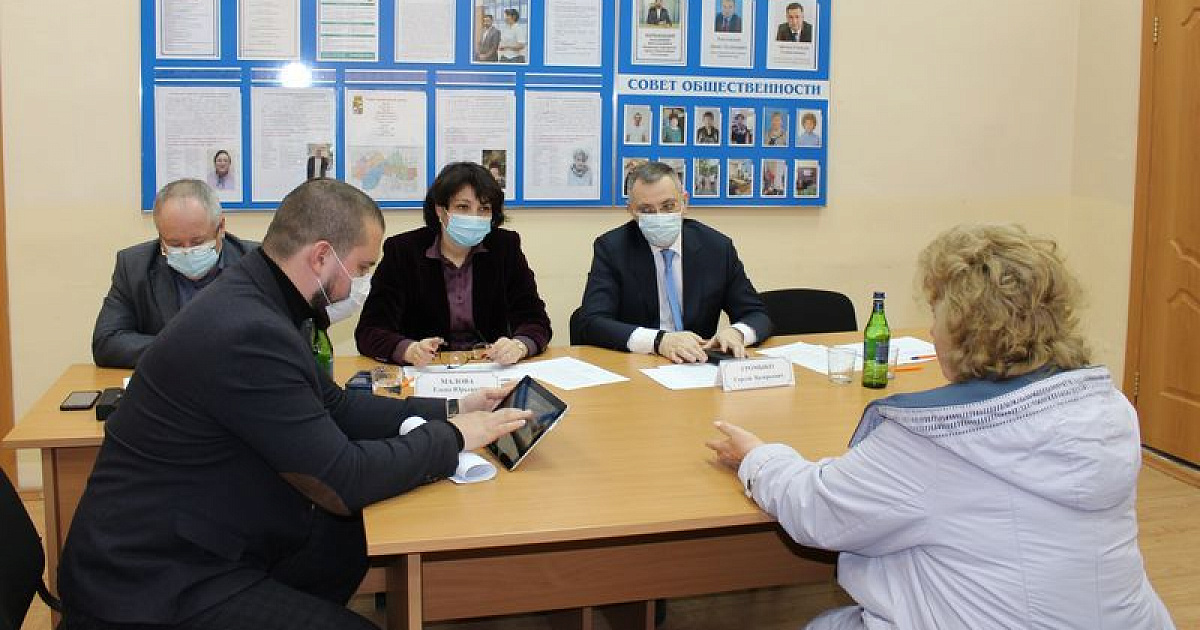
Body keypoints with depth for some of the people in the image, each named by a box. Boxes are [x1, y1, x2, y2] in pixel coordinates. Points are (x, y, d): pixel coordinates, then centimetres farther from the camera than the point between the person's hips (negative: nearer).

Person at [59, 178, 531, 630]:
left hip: (189, 542, 9)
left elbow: (333, 406, 13)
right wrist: (453, 437, -9)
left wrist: (448, 410, 6)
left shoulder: (254, 300, 2)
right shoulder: (248, 333, -27)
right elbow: (344, 481, -23)